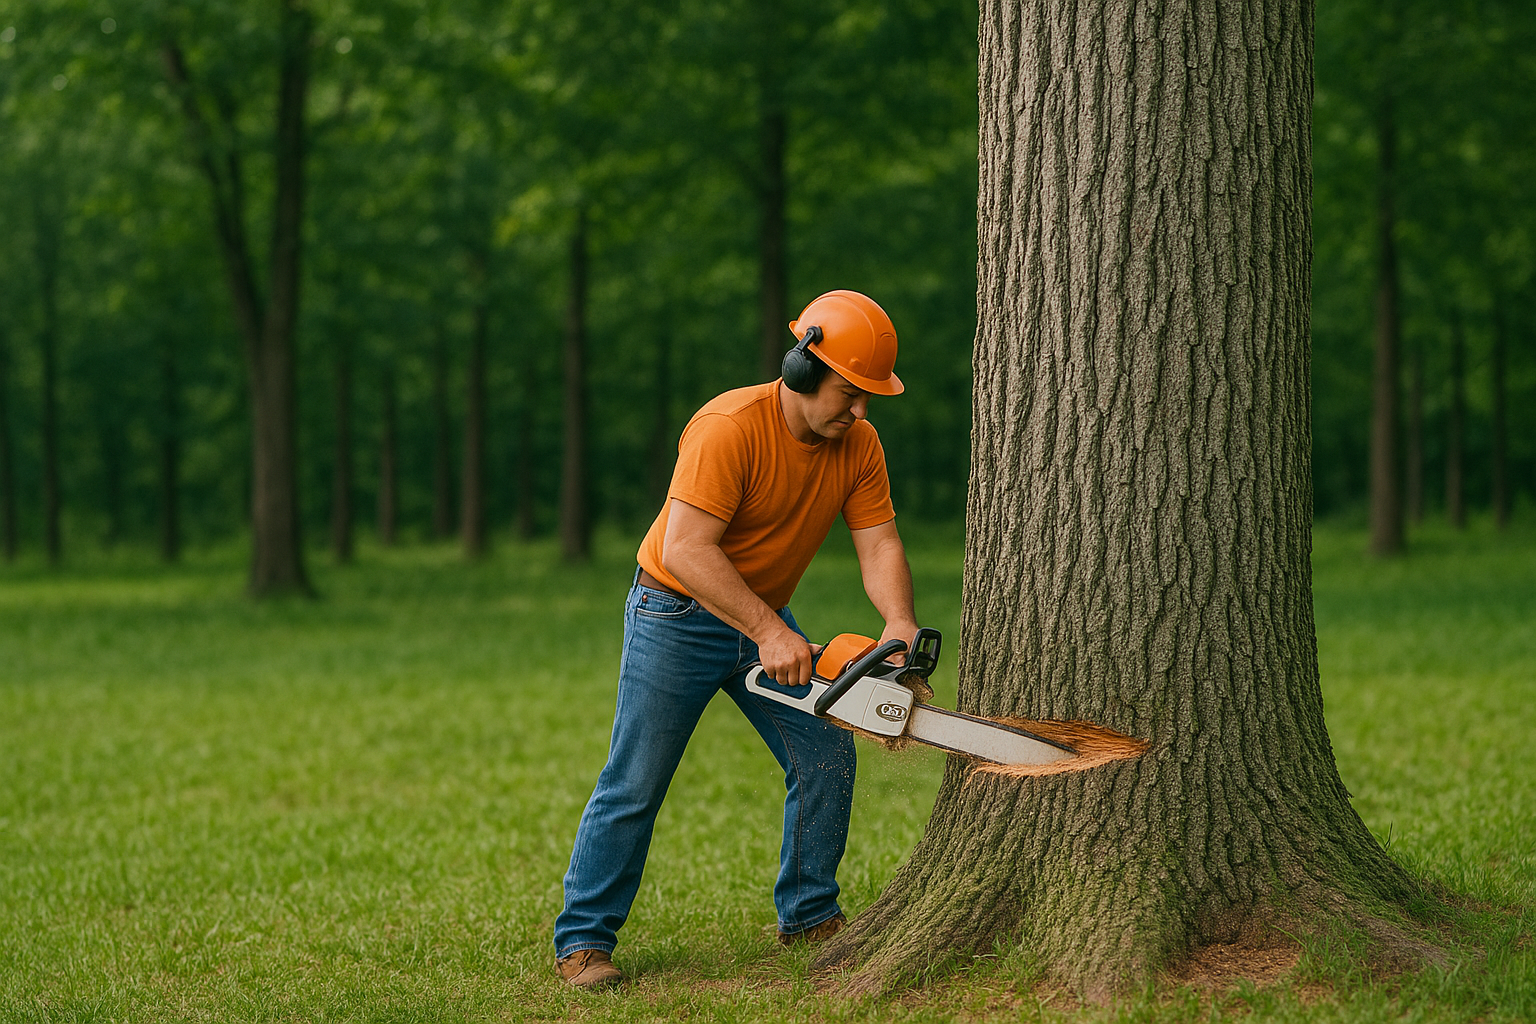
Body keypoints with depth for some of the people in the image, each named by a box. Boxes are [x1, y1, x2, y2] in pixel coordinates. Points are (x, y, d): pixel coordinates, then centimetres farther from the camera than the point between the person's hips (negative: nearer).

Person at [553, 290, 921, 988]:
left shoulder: (858, 445, -7)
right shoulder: (731, 428, -29)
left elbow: (878, 544, -10)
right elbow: (685, 549, -34)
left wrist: (899, 622, -30)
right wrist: (769, 634, -37)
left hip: (764, 617, 7)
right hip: (677, 616, -6)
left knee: (827, 755, 1)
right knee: (634, 783, -5)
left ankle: (809, 916, 16)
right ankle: (582, 942, 2)